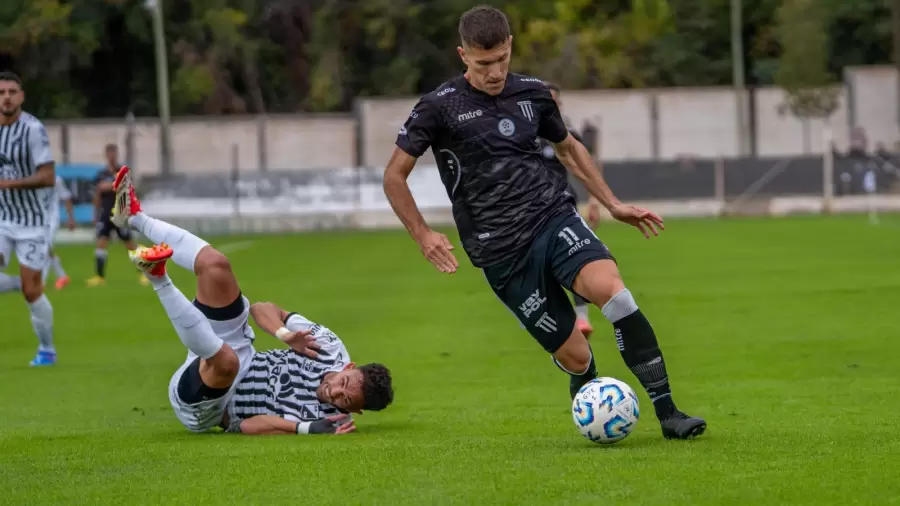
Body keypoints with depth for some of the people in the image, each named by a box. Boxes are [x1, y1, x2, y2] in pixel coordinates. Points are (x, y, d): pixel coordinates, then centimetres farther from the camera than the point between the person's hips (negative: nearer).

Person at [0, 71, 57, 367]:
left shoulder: (33, 129, -17)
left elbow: (48, 177, -22)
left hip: (31, 219, -5)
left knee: (31, 291, -3)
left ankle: (46, 350, 17)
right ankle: (25, 284, 16)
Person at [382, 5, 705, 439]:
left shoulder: (532, 93, 9)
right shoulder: (440, 107, -4)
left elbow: (569, 148, 26)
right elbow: (394, 176, 3)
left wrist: (613, 204, 20)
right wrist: (423, 236, -8)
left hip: (554, 217, 2)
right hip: (502, 253, -2)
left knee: (612, 291, -27)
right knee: (575, 358, -8)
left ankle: (667, 413, -25)